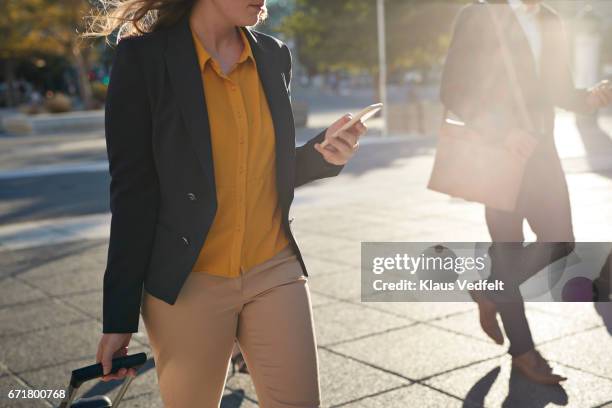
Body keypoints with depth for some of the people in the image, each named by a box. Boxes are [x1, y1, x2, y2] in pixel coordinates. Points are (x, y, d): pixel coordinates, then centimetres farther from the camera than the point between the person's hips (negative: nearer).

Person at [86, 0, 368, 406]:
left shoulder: (274, 56, 5)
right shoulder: (144, 57, -9)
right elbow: (132, 192, -9)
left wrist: (323, 153, -8)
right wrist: (119, 316, -8)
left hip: (276, 272, 4)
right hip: (188, 285, -3)